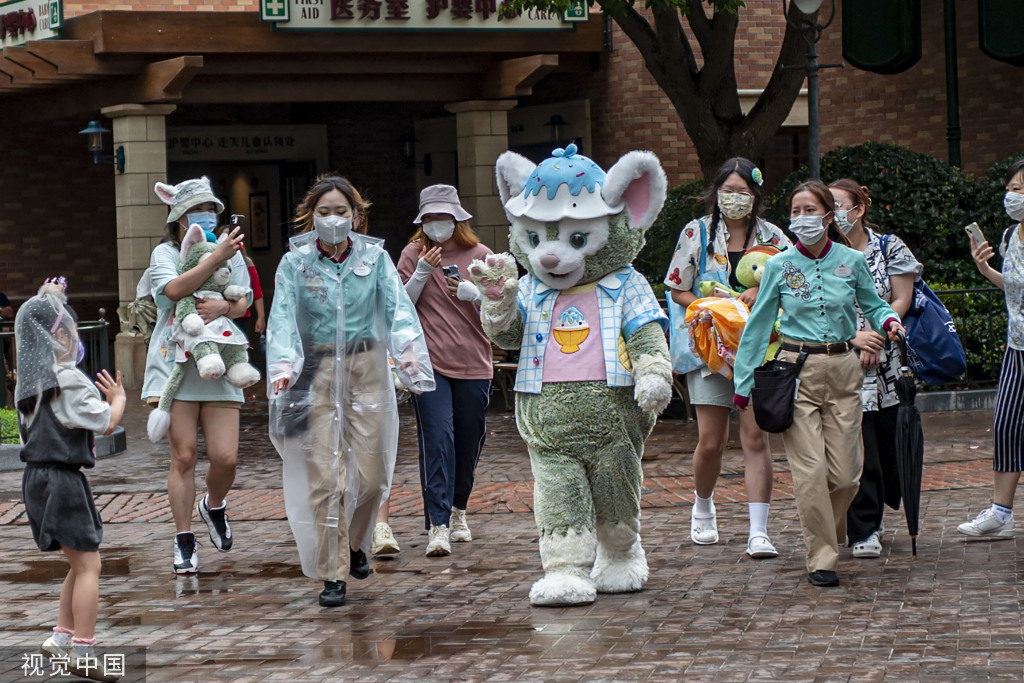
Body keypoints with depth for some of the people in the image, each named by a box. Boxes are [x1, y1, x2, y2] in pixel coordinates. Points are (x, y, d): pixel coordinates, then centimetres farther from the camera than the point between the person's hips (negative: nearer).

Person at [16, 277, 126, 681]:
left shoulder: (31, 379, 10)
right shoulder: (68, 380, -15)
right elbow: (106, 424, -13)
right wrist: (118, 398, 4)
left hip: (38, 477, 9)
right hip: (62, 478, -9)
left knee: (78, 564, 19)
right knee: (88, 565, -6)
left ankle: (61, 639, 21)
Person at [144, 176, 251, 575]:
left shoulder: (231, 254, 14)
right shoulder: (165, 254, 3)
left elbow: (243, 303, 7)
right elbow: (174, 289, -16)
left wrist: (222, 307, -16)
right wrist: (216, 258, -23)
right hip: (176, 364, -2)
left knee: (225, 457, -6)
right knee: (184, 455, -5)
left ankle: (214, 506, 27)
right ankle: (184, 542, 5)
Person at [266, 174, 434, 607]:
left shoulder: (375, 258, 3)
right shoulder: (295, 264, 0)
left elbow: (398, 307, -8)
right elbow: (282, 317, -10)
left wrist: (407, 351, -27)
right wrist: (282, 366, -27)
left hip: (367, 370, 1)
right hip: (316, 373, -1)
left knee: (371, 473, 2)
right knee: (324, 476, -7)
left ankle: (354, 542, 32)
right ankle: (332, 574, 1)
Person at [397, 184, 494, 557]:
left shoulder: (480, 255, 5)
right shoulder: (413, 254, 4)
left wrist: (473, 293, -14)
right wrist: (421, 274, -12)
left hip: (473, 363, 2)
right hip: (429, 363, -2)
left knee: (468, 442, 10)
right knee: (437, 439, -14)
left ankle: (457, 511, 32)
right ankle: (438, 526, -17)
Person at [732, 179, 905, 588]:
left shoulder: (852, 261, 3)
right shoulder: (779, 266, 1)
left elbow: (872, 306, 16)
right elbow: (759, 324, 8)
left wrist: (889, 321, -8)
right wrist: (744, 382, 10)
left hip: (843, 370, 1)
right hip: (797, 370, -1)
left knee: (844, 474, -1)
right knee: (810, 471, -9)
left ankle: (825, 532, 29)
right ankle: (821, 558, 2)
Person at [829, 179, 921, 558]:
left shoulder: (889, 248, 6)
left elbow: (901, 301, 1)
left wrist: (876, 339, -12)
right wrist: (853, 338, -15)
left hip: (887, 363, 1)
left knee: (891, 439, 1)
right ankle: (864, 530, -3)